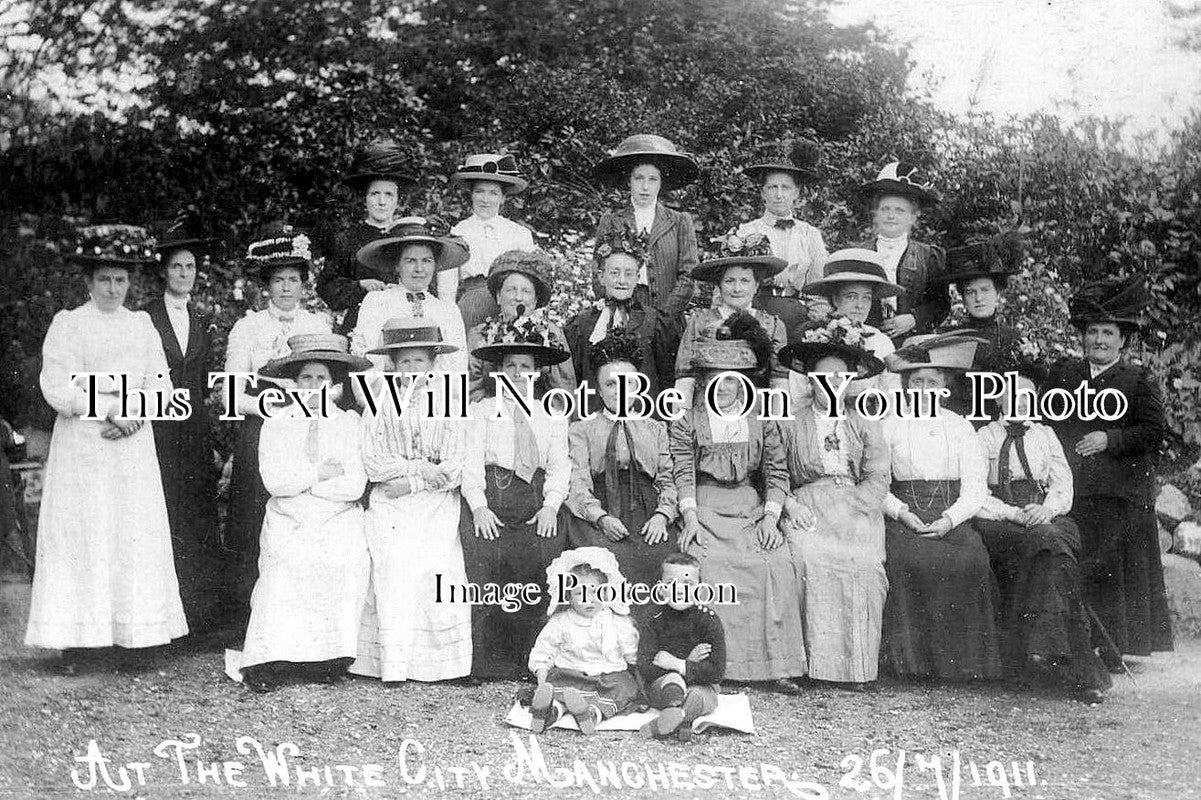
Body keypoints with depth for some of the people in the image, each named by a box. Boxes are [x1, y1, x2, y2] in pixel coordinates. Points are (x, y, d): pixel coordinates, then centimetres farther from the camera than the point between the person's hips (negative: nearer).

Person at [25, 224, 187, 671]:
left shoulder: (141, 324, 13)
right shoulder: (68, 323, 2)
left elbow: (161, 384, 8)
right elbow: (56, 388, -7)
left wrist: (134, 415, -9)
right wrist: (109, 407, -13)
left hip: (133, 449, 3)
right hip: (81, 447, -3)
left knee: (136, 537, 0)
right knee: (79, 537, -4)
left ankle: (134, 635, 5)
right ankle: (73, 640, 0)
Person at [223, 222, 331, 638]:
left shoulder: (320, 325, 13)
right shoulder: (248, 327, 8)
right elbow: (232, 394, 1)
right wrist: (275, 407, -12)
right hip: (259, 438, -1)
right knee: (256, 535, -4)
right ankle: (251, 625, 4)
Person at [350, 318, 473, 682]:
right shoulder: (379, 407, 7)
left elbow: (455, 468, -2)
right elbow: (373, 464, -3)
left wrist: (409, 481, -10)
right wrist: (425, 467, -12)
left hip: (437, 511, 0)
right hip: (389, 512, 0)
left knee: (437, 580, -8)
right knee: (392, 580, -8)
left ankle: (439, 664, -2)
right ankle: (392, 665, -4)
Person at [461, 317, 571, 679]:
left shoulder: (552, 415, 20)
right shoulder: (481, 410, 15)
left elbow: (560, 466, 12)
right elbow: (470, 461, 5)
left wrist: (550, 505, -5)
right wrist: (478, 506, -9)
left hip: (536, 504, 1)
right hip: (488, 502, -1)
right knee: (486, 579, -14)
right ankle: (491, 666, -6)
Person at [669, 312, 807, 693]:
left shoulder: (762, 423, 12)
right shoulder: (686, 423, 6)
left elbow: (777, 473, 7)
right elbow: (683, 473, -1)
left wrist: (771, 517, -6)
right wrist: (690, 517, -14)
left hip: (752, 511, 2)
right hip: (706, 511, -2)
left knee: (777, 567, -20)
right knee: (707, 566, -26)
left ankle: (776, 666, -14)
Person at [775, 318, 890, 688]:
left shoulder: (865, 424, 17)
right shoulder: (790, 423, 14)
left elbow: (878, 477, 7)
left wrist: (848, 506, -8)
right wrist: (790, 503, -10)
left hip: (856, 510, 1)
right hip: (806, 510, -1)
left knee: (860, 564, -25)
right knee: (807, 557, -29)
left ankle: (855, 667, -17)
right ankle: (811, 661, -23)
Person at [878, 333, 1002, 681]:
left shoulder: (961, 427, 17)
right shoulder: (889, 425, 13)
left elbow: (976, 486, 6)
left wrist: (949, 519, -11)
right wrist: (902, 513, -13)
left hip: (953, 519, 1)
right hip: (903, 518, -1)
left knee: (969, 560, -29)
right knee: (907, 560, -32)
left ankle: (961, 662, -17)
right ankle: (911, 661, -21)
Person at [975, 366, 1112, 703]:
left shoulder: (1045, 435, 22)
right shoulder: (984, 437, 11)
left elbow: (1063, 488, 11)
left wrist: (1046, 510, -11)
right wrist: (1016, 514, -15)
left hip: (1048, 520, 2)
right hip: (999, 525, -2)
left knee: (1046, 536, -34)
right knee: (1048, 541, -33)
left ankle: (1045, 646, -40)